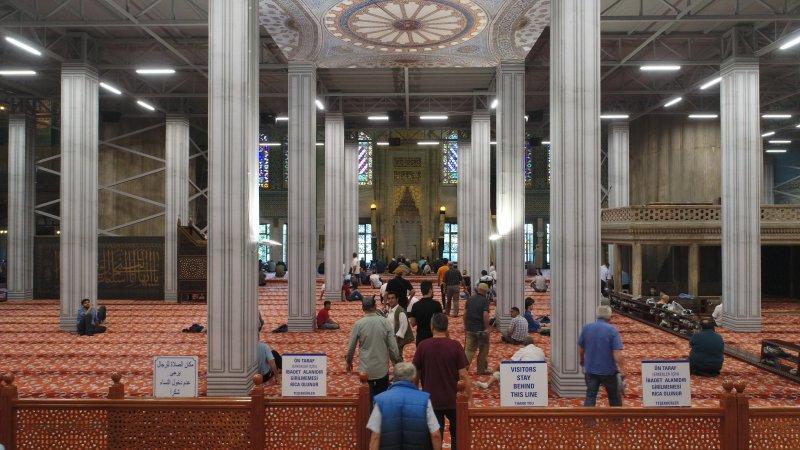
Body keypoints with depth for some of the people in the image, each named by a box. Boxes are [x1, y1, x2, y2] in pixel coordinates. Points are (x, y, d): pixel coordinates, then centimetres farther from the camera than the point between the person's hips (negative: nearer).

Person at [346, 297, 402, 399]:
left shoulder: (358, 324, -9)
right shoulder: (385, 322, -8)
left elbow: (351, 347, 0)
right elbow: (393, 346, -6)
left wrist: (349, 362, 18)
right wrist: (396, 361, 10)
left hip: (365, 370, 0)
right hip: (382, 369, 1)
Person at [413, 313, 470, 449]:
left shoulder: (423, 346, -8)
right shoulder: (455, 346, -11)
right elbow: (463, 375, -13)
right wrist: (469, 397, -3)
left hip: (430, 399, 1)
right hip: (451, 399, 0)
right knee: (457, 432, 22)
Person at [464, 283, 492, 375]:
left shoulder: (470, 299, 6)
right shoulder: (485, 300, -12)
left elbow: (465, 313, 8)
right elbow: (485, 315, -21)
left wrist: (465, 325, 17)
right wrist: (487, 328, -13)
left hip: (470, 328, 5)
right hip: (481, 329, -5)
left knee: (470, 349, 9)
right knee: (483, 350, 11)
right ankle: (482, 370, 18)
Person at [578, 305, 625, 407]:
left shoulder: (586, 328, -2)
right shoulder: (612, 330, -13)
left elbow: (580, 349, 7)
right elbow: (617, 353, -18)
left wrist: (582, 362, 24)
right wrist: (621, 369, -8)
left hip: (591, 369, 2)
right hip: (608, 371, -2)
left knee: (590, 397, 5)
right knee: (614, 397, 17)